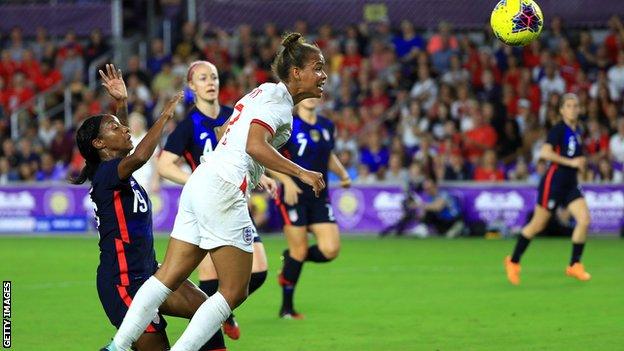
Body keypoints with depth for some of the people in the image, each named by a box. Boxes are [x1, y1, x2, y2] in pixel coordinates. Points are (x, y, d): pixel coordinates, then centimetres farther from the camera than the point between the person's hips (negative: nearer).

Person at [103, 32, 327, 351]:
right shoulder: (277, 95, -7)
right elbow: (255, 145, -20)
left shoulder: (263, 93, 22)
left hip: (200, 181, 9)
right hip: (223, 190, -9)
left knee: (169, 276, 4)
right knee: (234, 292, -4)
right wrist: (301, 173, -20)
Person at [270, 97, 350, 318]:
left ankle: (291, 257, 23)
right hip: (294, 197, -5)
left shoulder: (326, 126, 9)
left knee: (330, 250, -8)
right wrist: (287, 181, -22)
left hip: (319, 197, 5)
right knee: (300, 250, -6)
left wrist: (342, 174, 6)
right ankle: (287, 308, 11)